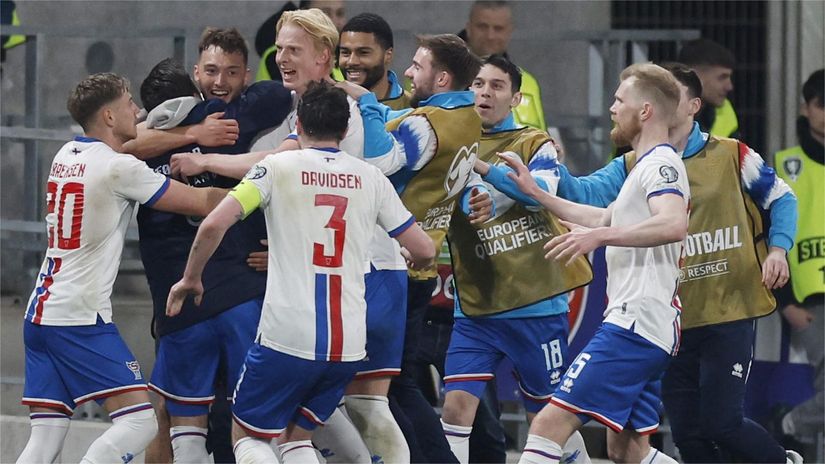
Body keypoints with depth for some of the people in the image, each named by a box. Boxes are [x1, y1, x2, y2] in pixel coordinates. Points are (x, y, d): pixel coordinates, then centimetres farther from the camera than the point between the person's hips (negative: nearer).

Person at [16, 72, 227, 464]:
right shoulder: (120, 168, -10)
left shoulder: (66, 155, 13)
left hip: (40, 313, 9)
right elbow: (202, 203, -7)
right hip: (80, 318, -9)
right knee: (139, 421, -11)